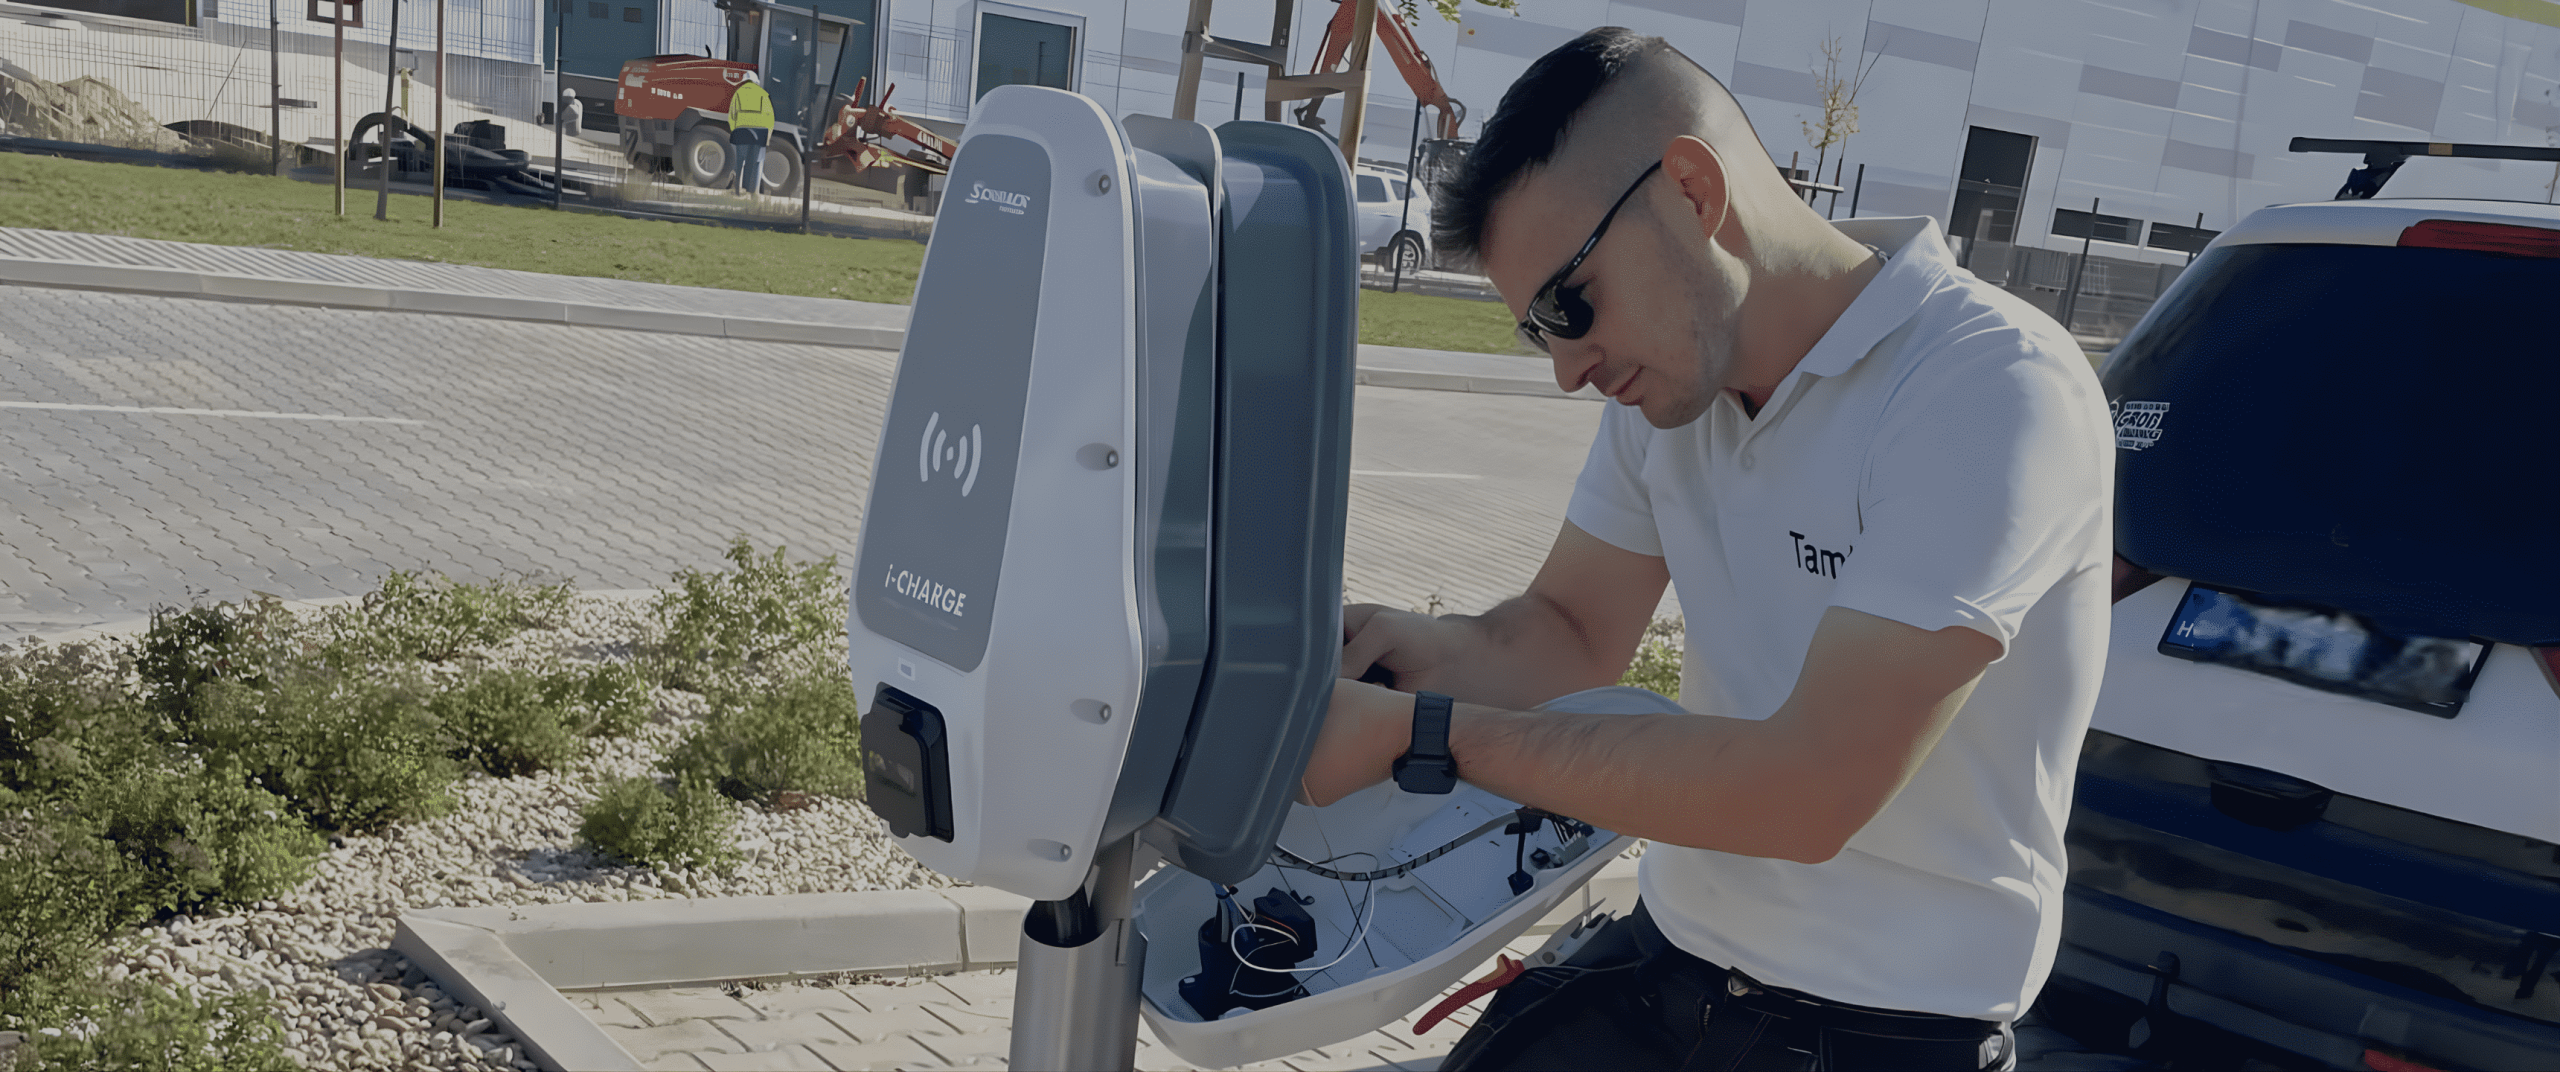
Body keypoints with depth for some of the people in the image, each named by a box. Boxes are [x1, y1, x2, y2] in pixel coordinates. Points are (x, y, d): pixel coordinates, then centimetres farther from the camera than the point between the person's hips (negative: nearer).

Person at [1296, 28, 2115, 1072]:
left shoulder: (1992, 390, -23)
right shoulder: (1668, 371, 1)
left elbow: (1810, 793, -27)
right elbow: (1576, 629, 9)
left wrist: (1420, 734, -25)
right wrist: (1431, 650, -13)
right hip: (1665, 956, 6)